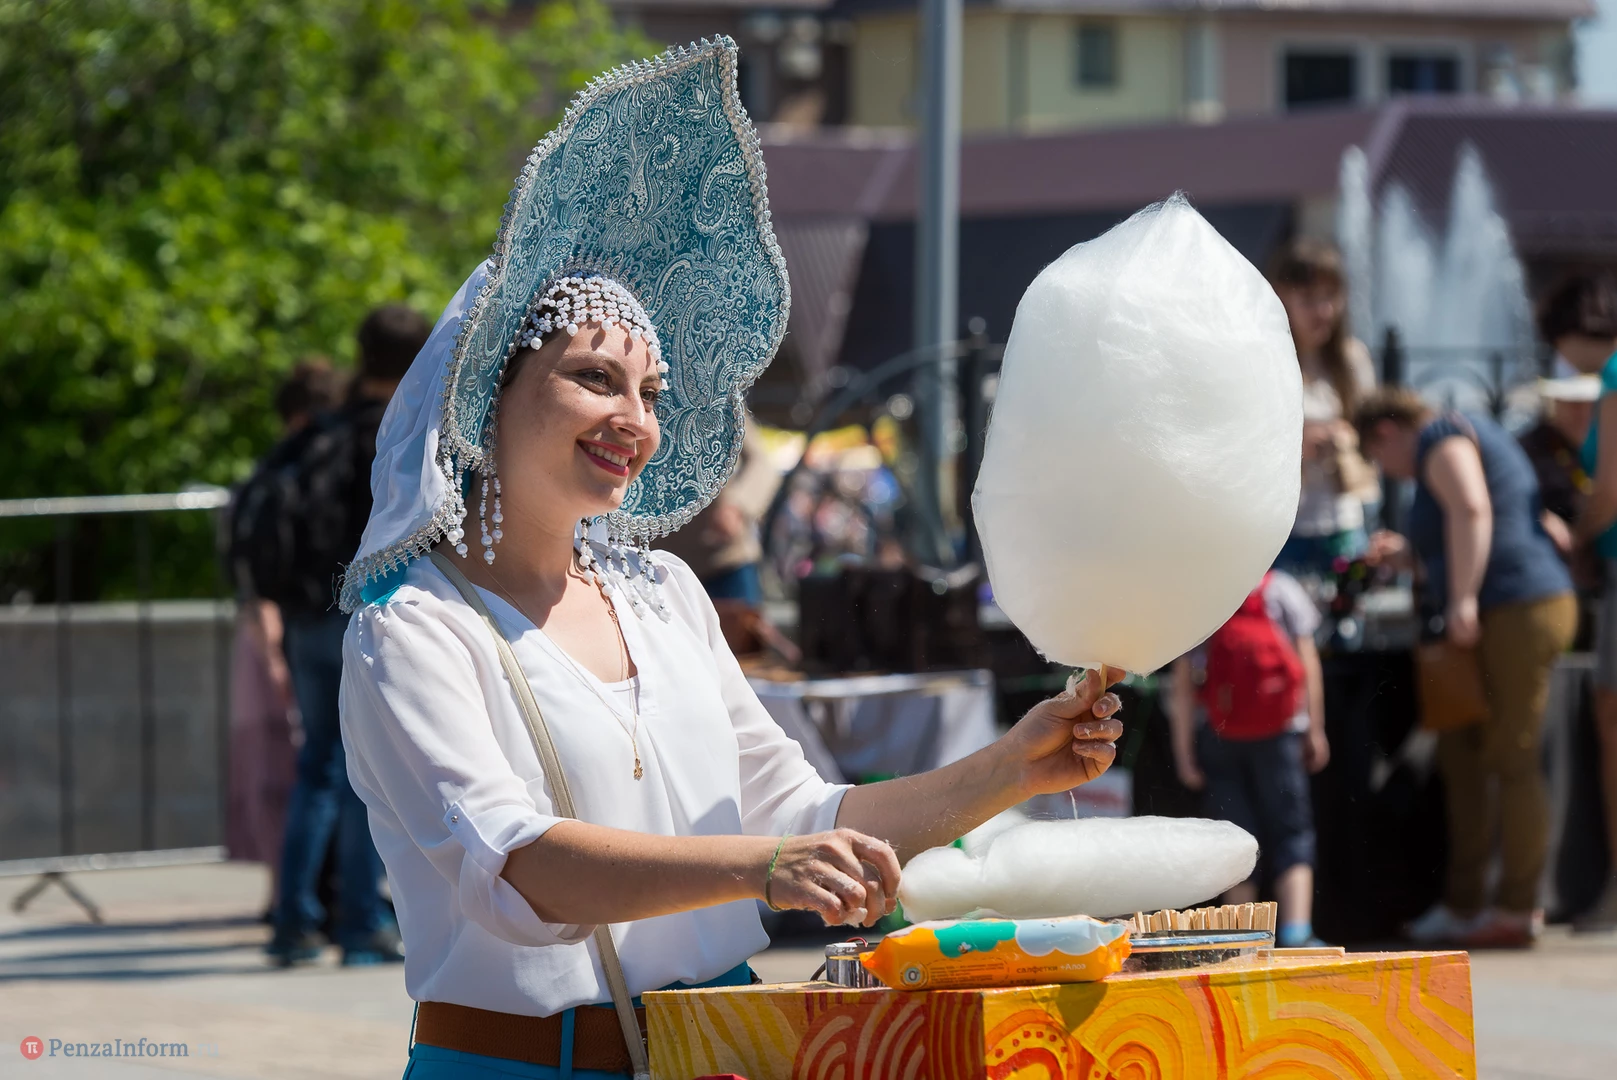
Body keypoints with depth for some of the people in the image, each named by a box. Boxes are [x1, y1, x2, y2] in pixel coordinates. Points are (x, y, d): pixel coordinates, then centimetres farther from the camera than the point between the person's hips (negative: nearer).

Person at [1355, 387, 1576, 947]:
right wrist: (1408, 554, 36)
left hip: (1517, 612, -11)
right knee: (1459, 755, 11)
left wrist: (1462, 597, -29)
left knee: (1511, 762, -7)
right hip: (1517, 612, 11)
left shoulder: (1439, 439, -6)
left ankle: (1518, 910, -4)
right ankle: (1463, 904, 14)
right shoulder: (1468, 436, 26)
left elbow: (1471, 510, -24)